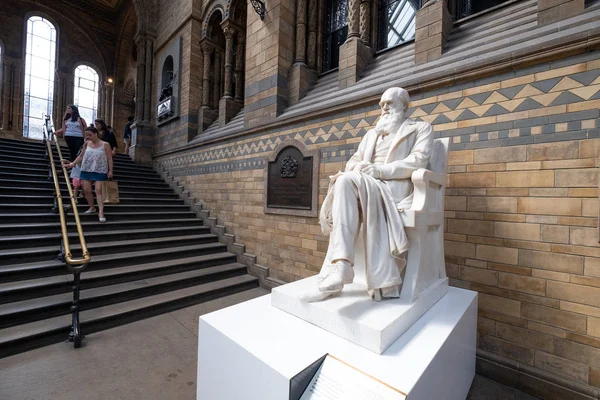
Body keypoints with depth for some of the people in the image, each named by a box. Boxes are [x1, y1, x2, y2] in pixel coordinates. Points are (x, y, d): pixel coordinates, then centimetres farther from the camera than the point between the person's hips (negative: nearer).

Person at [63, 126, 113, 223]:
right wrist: (72, 164, 7)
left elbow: (110, 159, -4)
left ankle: (101, 212, -14)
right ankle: (92, 208, 23)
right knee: (86, 190, 5)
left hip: (100, 171, -5)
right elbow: (81, 156, 16)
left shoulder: (105, 145, -4)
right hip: (86, 170, 5)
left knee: (98, 191, -11)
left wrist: (110, 171, -9)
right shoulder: (86, 144, 8)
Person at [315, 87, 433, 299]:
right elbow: (353, 161, 21)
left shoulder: (421, 128, 16)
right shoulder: (371, 133, 32)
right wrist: (358, 168, -5)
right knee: (345, 181, -33)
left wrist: (379, 170, -15)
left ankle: (339, 265, -36)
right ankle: (339, 266, -36)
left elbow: (417, 161, -3)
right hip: (365, 186, 4)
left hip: (395, 188, -4)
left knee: (347, 181, -33)